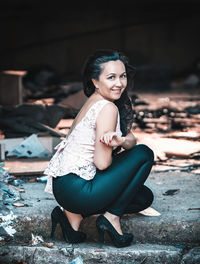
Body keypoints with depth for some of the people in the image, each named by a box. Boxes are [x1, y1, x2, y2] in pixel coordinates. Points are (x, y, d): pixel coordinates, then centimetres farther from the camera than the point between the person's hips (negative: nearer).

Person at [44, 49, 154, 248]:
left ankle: (75, 214, 11)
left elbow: (130, 137, 10)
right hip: (77, 189, -10)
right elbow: (102, 163, -19)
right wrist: (113, 146, 3)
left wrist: (122, 141, -14)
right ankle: (111, 217, 1)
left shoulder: (93, 102, 14)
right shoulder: (107, 108, -16)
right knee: (144, 154, -1)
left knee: (144, 197, 21)